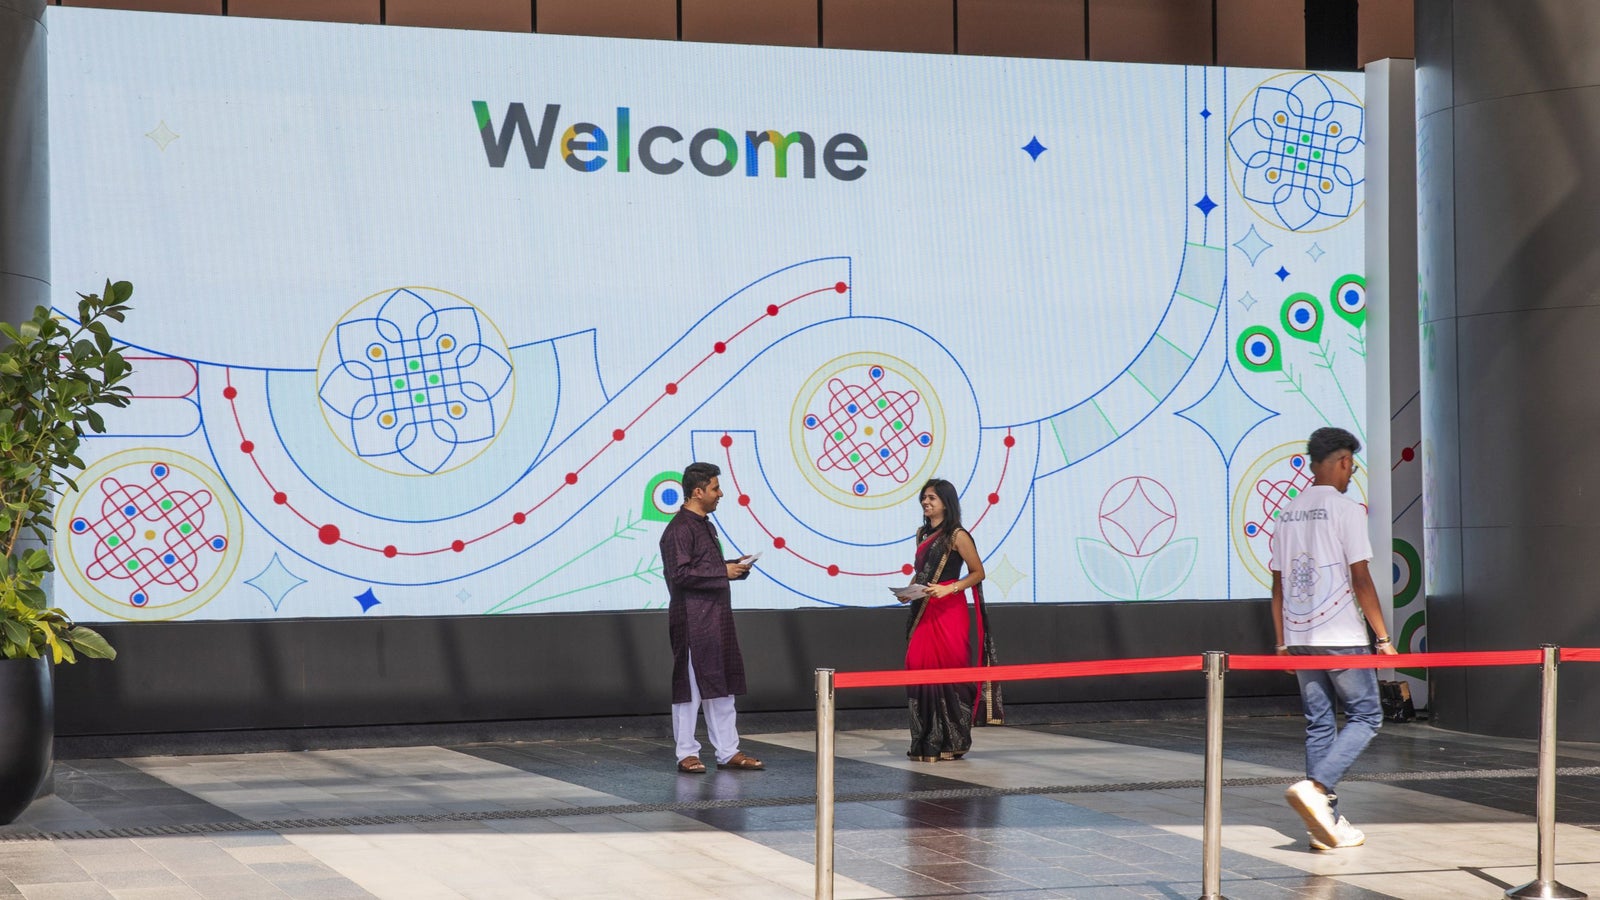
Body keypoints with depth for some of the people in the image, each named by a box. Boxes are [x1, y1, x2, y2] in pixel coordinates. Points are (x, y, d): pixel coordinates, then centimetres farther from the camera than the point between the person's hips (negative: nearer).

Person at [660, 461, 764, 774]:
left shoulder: (705, 525, 16)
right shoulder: (679, 529, -15)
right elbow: (680, 575, -22)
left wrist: (734, 565, 8)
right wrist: (724, 572, -18)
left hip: (717, 618, 9)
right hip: (691, 620, -9)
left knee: (722, 686, 11)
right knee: (690, 686, -2)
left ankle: (728, 752, 15)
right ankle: (687, 754, 6)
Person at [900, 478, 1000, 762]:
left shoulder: (957, 536, -6)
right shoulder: (923, 533, 15)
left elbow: (978, 572, -7)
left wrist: (949, 589, -19)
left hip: (949, 613, -7)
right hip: (923, 612, 7)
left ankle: (950, 743, 3)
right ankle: (925, 744, 7)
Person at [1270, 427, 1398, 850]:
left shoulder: (1289, 513, 11)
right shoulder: (1346, 510, -9)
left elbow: (1278, 585, 12)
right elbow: (1360, 580, -12)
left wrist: (1283, 642, 18)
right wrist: (1383, 637, -7)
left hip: (1300, 637, 7)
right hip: (1341, 636, -6)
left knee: (1319, 724, 10)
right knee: (1365, 716, 5)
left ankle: (1327, 824, 9)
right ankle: (1316, 787, -14)